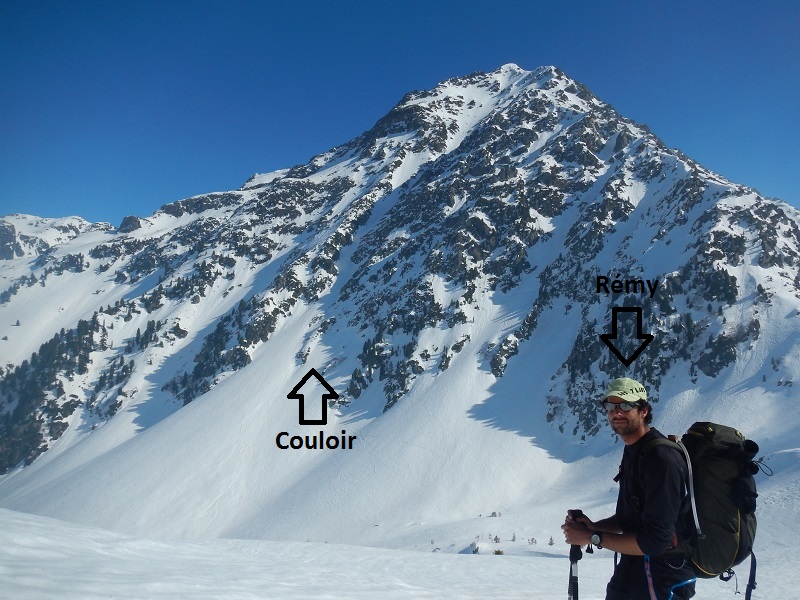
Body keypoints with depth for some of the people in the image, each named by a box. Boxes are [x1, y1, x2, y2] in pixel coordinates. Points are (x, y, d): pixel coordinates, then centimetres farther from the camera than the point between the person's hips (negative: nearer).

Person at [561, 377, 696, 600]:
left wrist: (593, 537, -19)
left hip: (661, 581, -9)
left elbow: (655, 540, -27)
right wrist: (593, 526, -4)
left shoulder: (661, 458, -24)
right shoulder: (633, 452, 7)